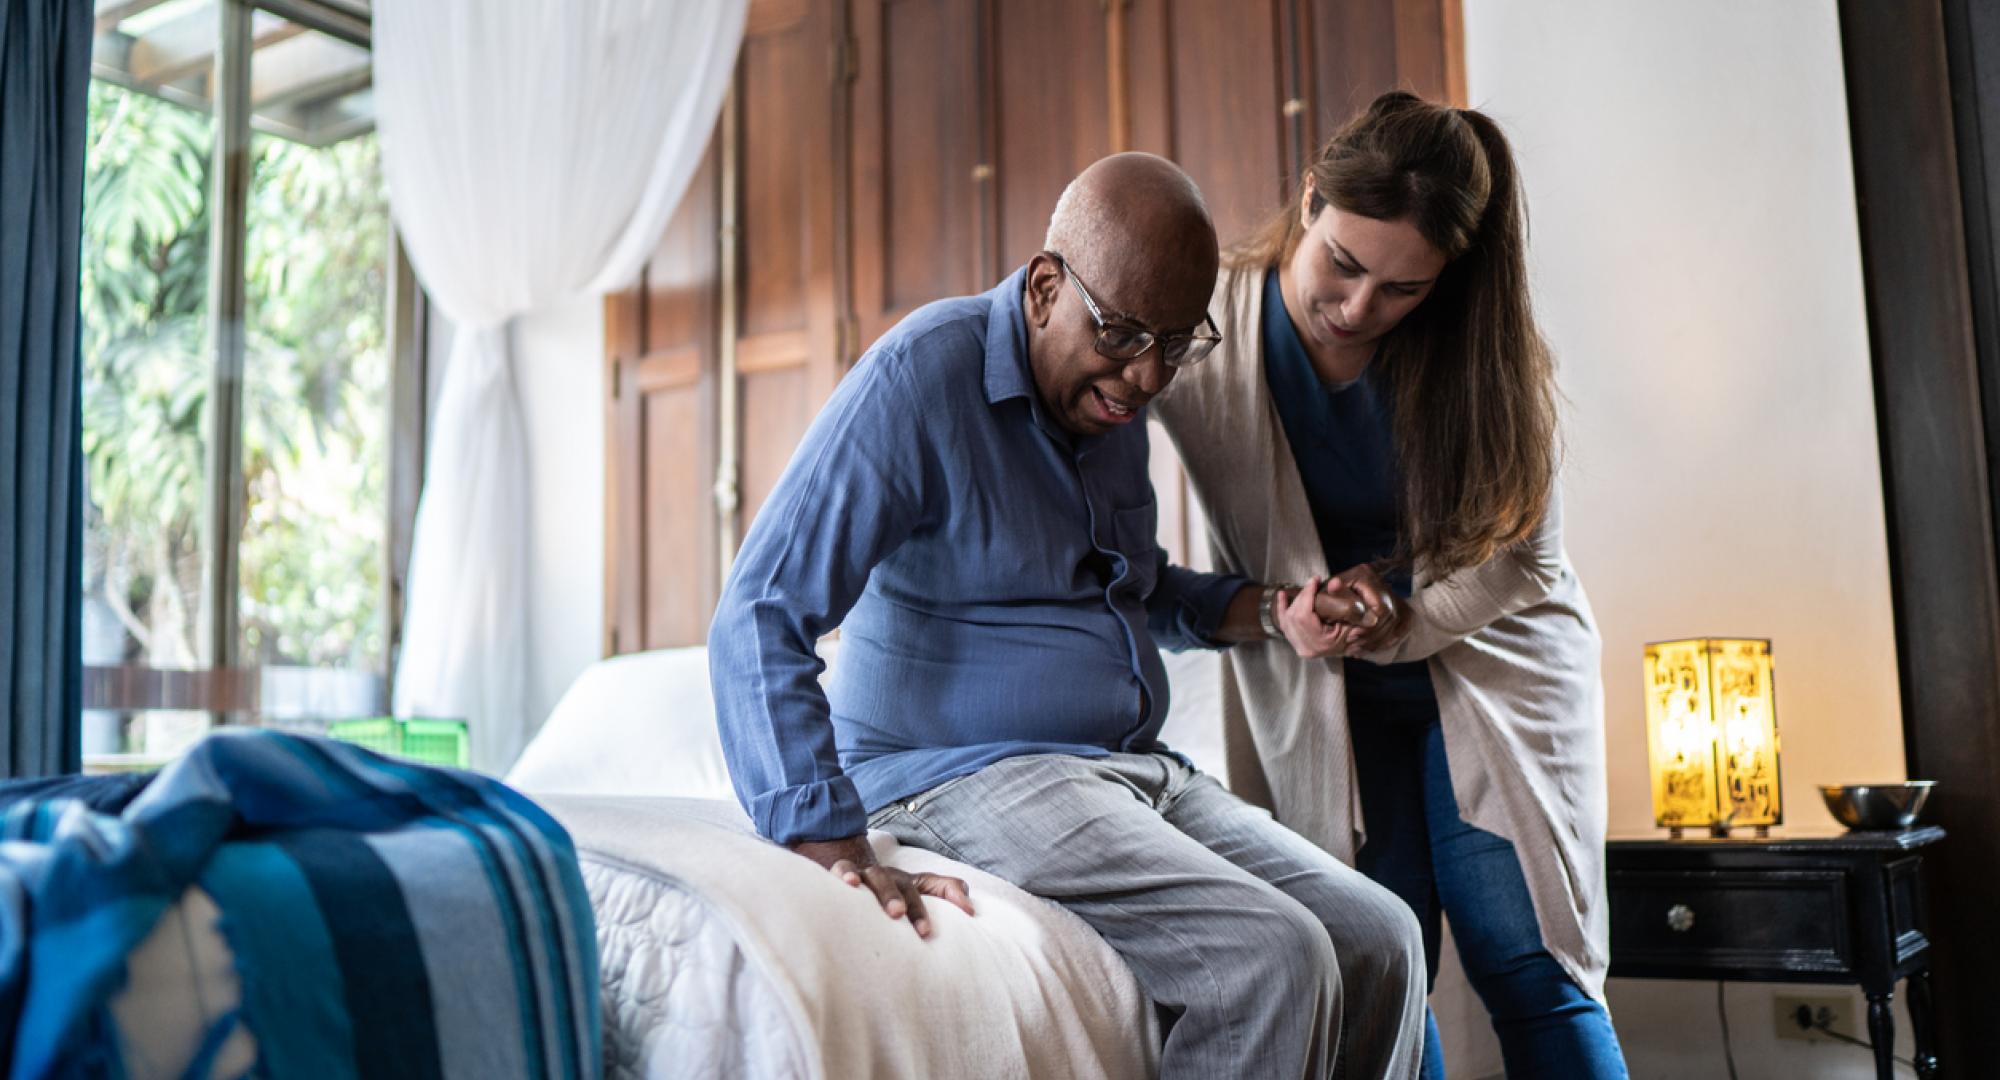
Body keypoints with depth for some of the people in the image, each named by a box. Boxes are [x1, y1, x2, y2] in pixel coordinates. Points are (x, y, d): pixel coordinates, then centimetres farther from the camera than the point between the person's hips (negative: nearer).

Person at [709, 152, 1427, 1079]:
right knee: (1273, 958, -24)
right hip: (967, 775, -8)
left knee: (1380, 941, -6)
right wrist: (838, 855, -29)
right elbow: (758, 620, -19)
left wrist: (1265, 614, 6)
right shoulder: (924, 375, -14)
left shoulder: (1111, 391, 11)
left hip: (1136, 769, 8)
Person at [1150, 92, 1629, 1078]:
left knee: (1528, 968, -3)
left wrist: (1408, 617, -21)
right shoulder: (1205, 326, -15)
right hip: (1320, 701, 0)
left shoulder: (1479, 352, -11)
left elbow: (1518, 552, -3)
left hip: (1488, 668, 1)